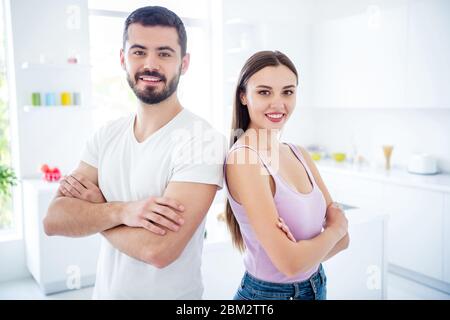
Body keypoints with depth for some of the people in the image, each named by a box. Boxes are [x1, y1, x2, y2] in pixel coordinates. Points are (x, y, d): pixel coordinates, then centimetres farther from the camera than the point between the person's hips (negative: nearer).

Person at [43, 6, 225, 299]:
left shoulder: (202, 140, -22)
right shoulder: (106, 136, -3)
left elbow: (159, 249, -29)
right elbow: (53, 221, -9)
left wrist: (93, 206, -14)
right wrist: (121, 211, -26)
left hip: (170, 294, -5)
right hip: (104, 290, 6)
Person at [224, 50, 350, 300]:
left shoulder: (299, 155, -2)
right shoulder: (242, 160, -23)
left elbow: (342, 238, 0)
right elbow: (290, 263, -27)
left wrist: (304, 251, -19)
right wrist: (335, 229, -11)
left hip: (316, 286, 6)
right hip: (268, 293, -6)